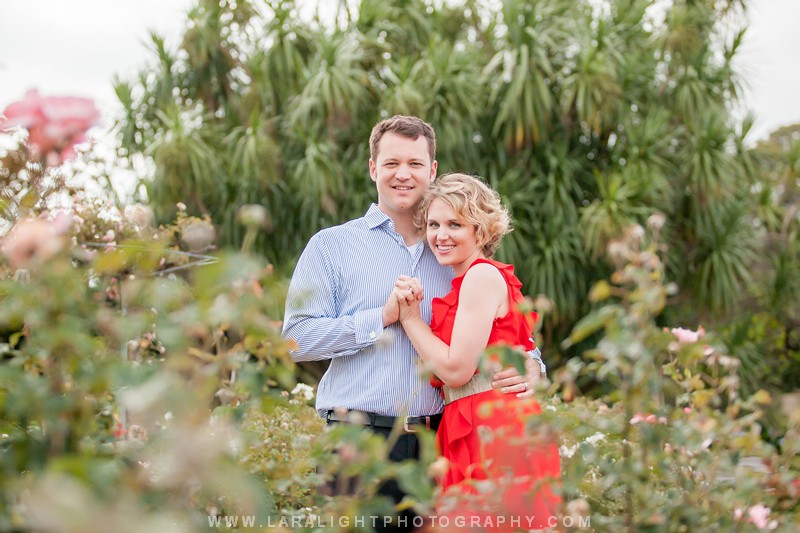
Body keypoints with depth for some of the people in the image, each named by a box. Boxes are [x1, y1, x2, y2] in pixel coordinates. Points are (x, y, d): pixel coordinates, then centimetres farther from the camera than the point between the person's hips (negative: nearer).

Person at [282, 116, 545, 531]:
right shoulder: (332, 245, 5)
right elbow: (296, 337, -6)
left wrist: (529, 369, -3)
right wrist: (383, 317, -11)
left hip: (437, 441, 3)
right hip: (361, 441, -3)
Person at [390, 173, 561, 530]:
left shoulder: (483, 275, -8)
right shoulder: (465, 282, 20)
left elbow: (456, 370, -13)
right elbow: (447, 371, 13)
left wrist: (410, 316, -4)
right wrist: (411, 309, 2)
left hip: (495, 432, -9)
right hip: (471, 432, 9)